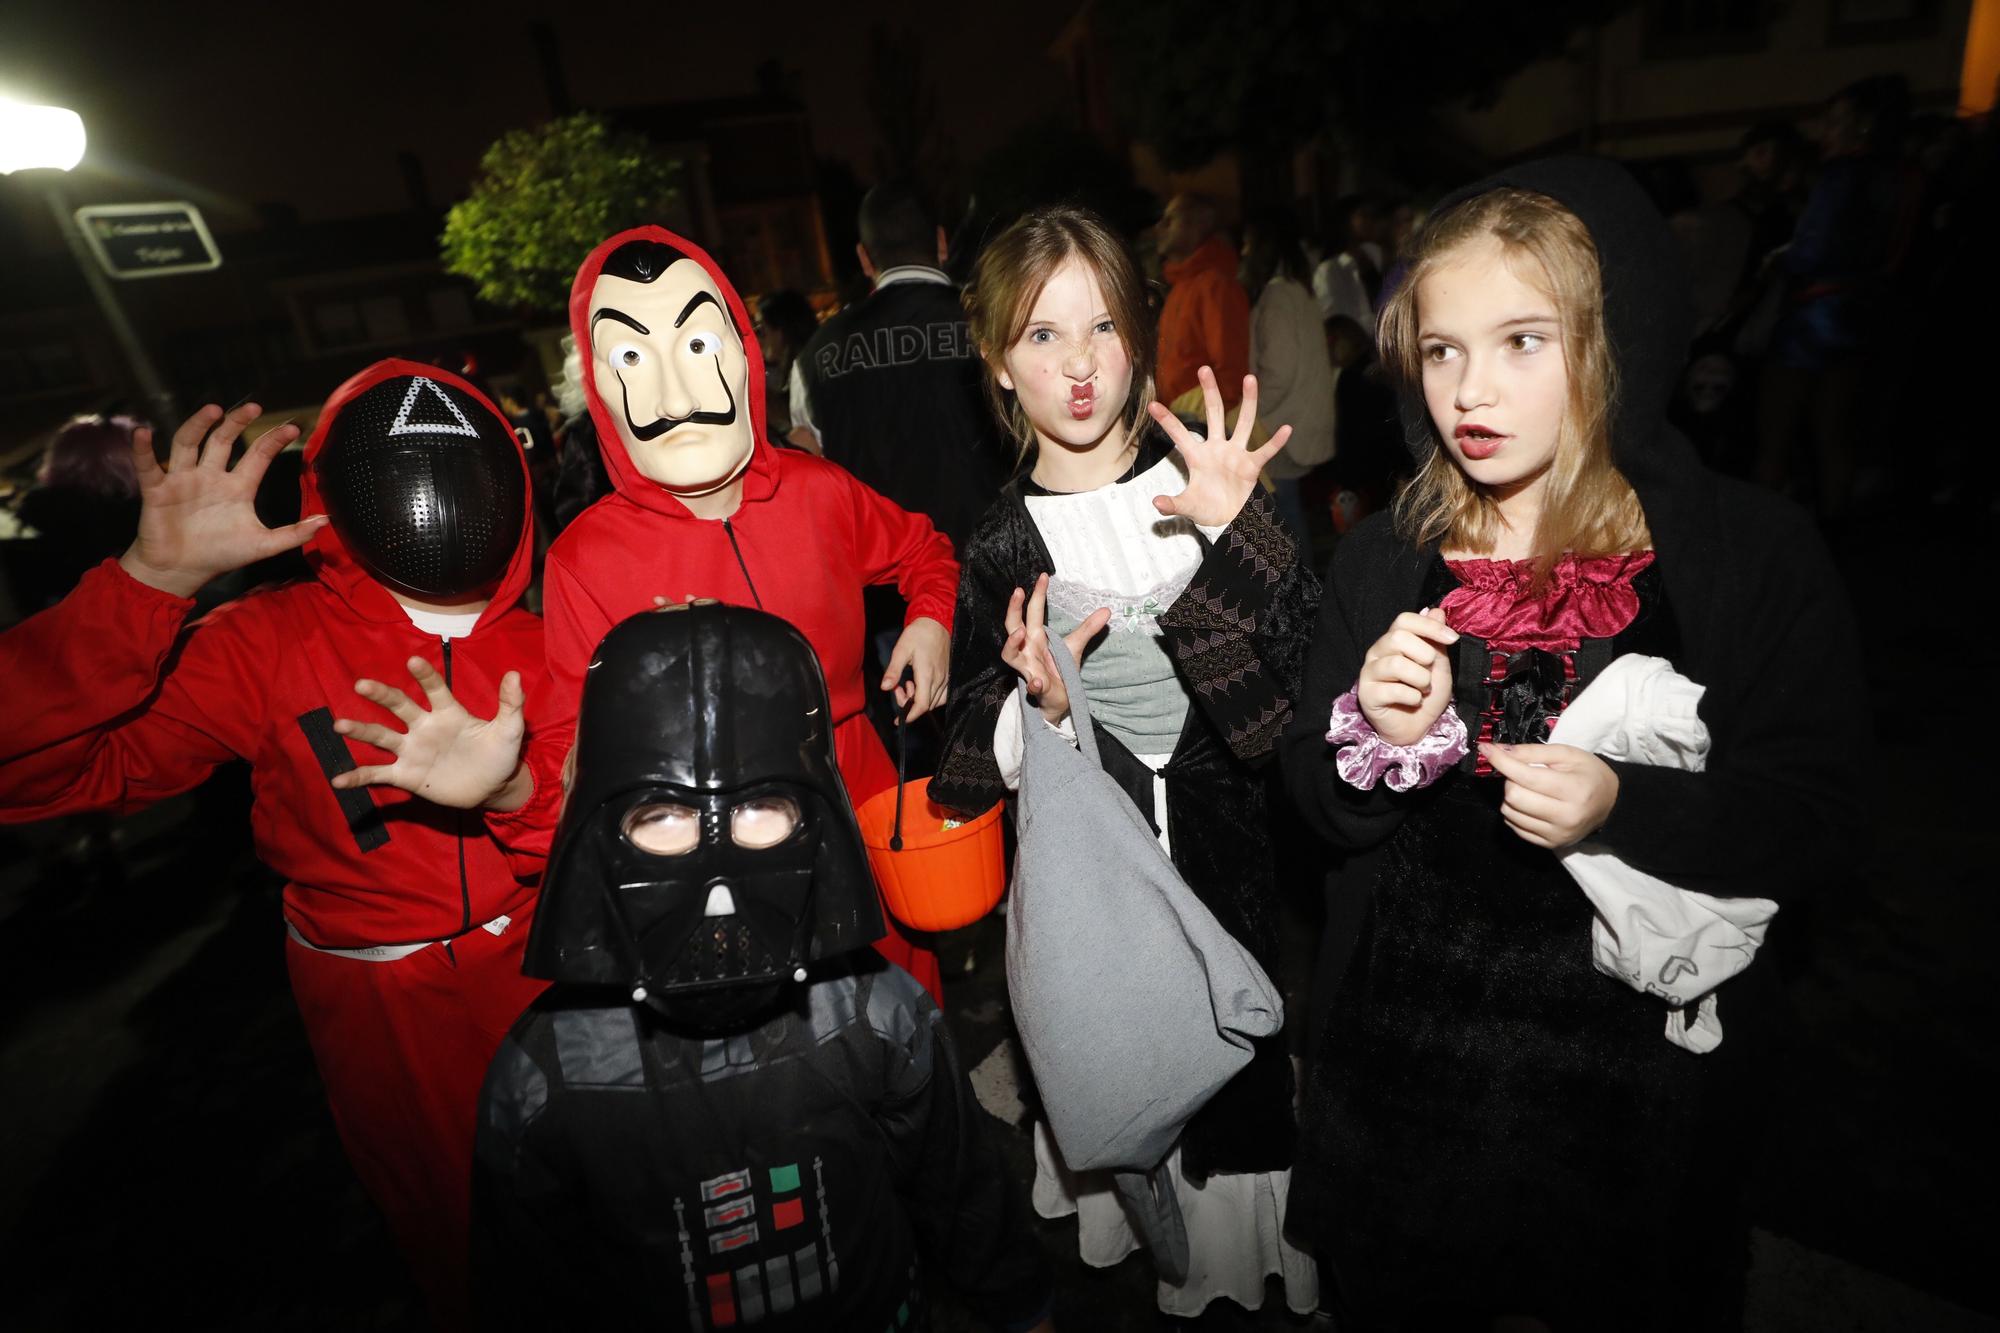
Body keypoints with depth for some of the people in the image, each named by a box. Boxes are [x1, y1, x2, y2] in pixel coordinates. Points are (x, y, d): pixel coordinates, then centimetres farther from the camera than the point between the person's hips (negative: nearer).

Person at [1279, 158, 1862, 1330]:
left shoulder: (1758, 554, -11)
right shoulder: (1384, 562, -4)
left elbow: (1815, 822, -9)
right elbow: (1327, 811, -2)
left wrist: (1625, 810, -27)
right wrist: (1379, 738, -22)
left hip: (1643, 1065, -1)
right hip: (1408, 1046, 2)